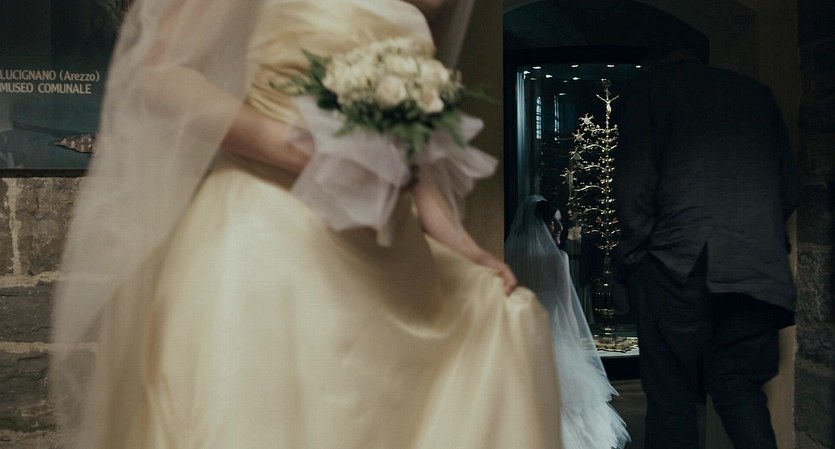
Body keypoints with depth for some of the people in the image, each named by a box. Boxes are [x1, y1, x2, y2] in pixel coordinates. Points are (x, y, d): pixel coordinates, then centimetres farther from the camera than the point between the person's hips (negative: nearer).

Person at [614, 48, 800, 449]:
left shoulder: (649, 88, 5)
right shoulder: (755, 92, 19)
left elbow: (633, 184, -6)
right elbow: (790, 186, 15)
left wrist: (633, 252, 3)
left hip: (681, 265, -4)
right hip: (759, 267, 5)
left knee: (670, 394, 4)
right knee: (740, 386, 14)